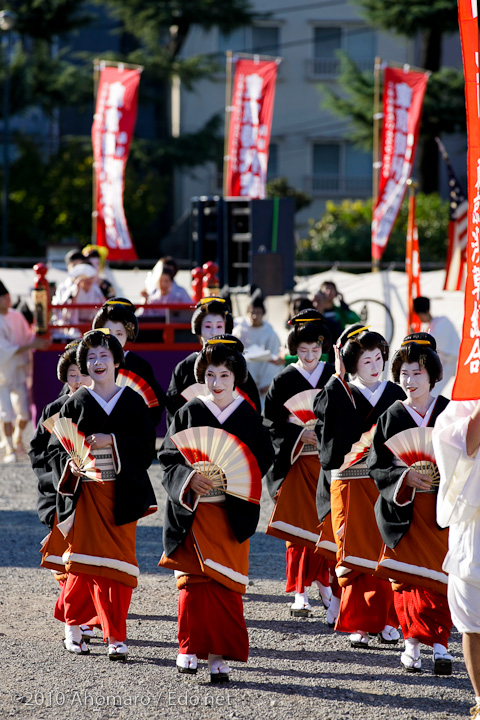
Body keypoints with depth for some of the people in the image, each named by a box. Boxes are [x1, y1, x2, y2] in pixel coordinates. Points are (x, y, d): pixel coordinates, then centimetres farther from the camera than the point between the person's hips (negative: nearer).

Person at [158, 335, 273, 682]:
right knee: (194, 581, -4)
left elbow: (264, 459, 3)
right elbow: (168, 458, 2)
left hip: (231, 512, 0)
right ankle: (191, 647, 6)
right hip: (194, 510, 0)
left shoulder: (249, 416, 3)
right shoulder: (189, 413, 3)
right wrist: (189, 478, -16)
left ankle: (220, 654, 2)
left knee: (226, 585, -2)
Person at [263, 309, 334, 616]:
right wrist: (299, 433, -13)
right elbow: (270, 420, -1)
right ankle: (300, 592, -1)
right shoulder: (284, 380, 2)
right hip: (296, 461, -1)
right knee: (300, 525, -4)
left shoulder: (335, 378, 5)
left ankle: (324, 582, 13)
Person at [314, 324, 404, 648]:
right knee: (356, 554, -3)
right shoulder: (342, 394, 5)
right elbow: (323, 412, -17)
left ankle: (387, 621, 7)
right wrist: (338, 377, -13)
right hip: (350, 484, -1)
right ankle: (359, 624, 1)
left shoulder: (395, 395, 10)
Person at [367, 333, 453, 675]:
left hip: (442, 509, 0)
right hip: (405, 511, 1)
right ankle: (414, 640, 6)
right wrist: (406, 476, -15)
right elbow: (376, 467, 2)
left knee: (440, 578, -4)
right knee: (408, 578, -2)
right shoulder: (390, 417, 5)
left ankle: (439, 640, -2)